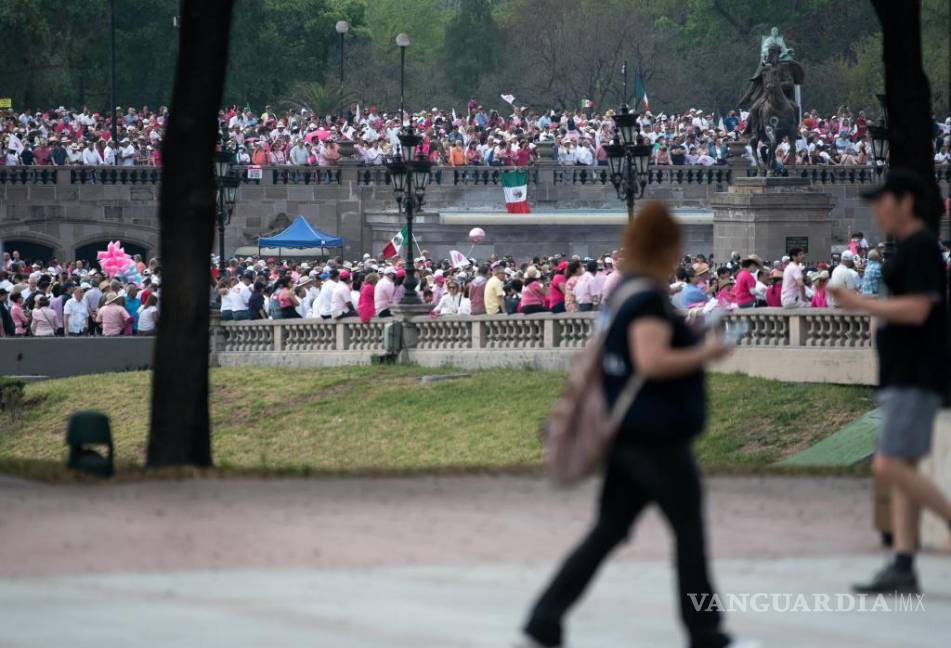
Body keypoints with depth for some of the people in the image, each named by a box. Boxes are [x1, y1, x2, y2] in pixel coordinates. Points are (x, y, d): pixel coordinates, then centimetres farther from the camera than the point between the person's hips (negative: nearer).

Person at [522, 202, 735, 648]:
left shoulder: (622, 293, 12)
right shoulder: (649, 298, -17)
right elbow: (651, 361, -26)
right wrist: (703, 353, -15)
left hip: (624, 438, 9)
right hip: (656, 439, -9)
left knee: (608, 532, 8)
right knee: (689, 530, 5)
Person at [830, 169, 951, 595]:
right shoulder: (908, 249, 18)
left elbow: (916, 310, -22)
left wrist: (859, 303, -15)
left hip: (916, 379, -10)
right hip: (901, 379, 10)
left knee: (890, 465, -15)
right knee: (900, 468, 5)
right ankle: (903, 568, 3)